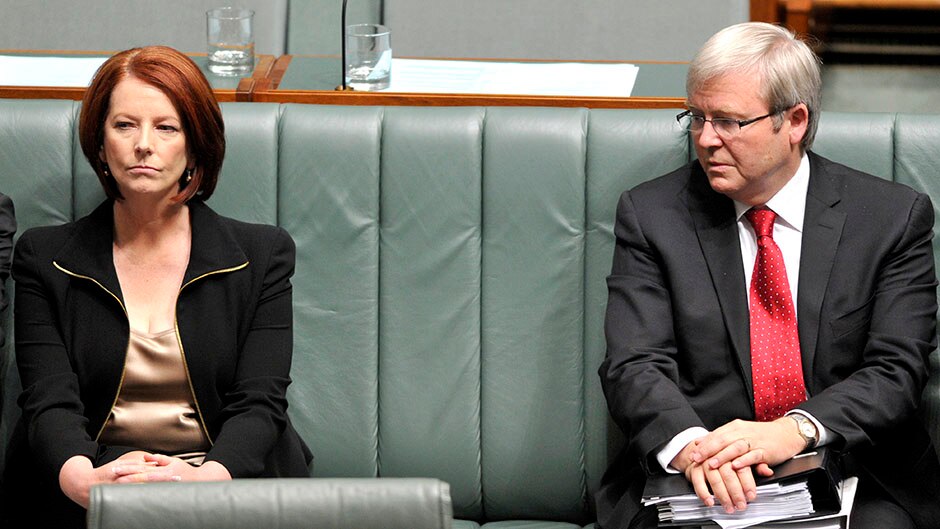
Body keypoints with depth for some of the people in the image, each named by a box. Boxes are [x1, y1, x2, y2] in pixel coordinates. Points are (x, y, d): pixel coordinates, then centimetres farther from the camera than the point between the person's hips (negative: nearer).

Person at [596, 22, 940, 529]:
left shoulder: (895, 217, 4)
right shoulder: (651, 215, 6)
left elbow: (896, 368, -5)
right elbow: (634, 365, -4)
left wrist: (794, 431, -24)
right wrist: (690, 445, -26)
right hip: (694, 485, 0)